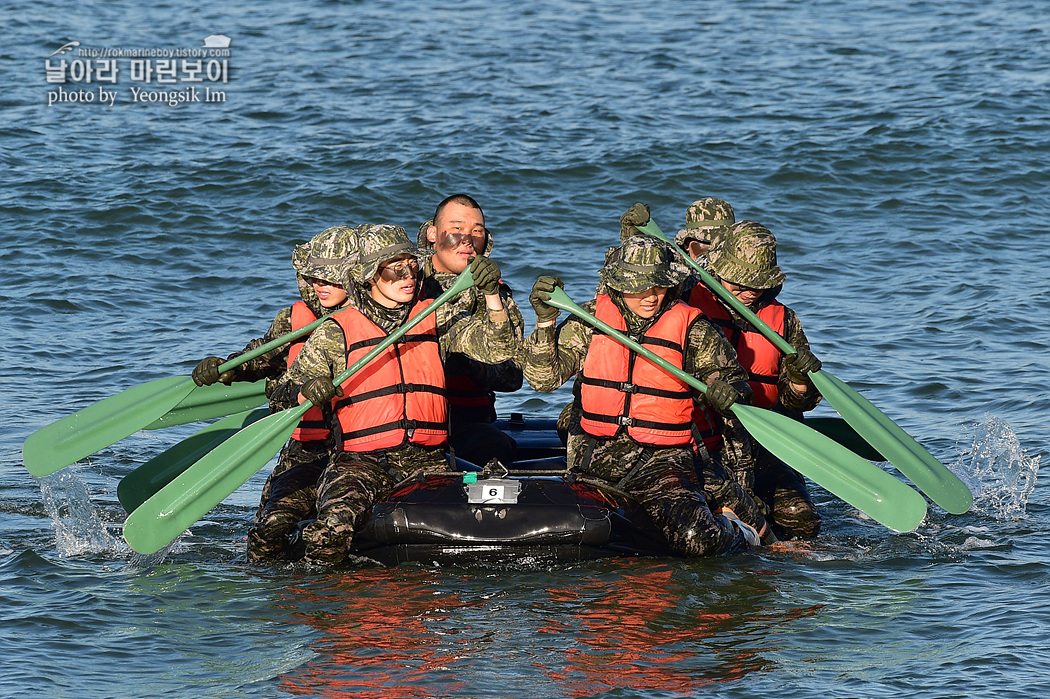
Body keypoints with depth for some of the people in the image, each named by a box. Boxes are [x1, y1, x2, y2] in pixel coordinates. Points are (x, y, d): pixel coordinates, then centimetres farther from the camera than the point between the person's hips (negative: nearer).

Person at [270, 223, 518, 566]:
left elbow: (499, 350, 1)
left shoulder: (437, 319, 12)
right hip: (359, 461, -2)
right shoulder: (335, 334, 4)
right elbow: (281, 395, 6)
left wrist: (491, 295, -13)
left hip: (428, 460, 2)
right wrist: (306, 391, -17)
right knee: (337, 523, -32)